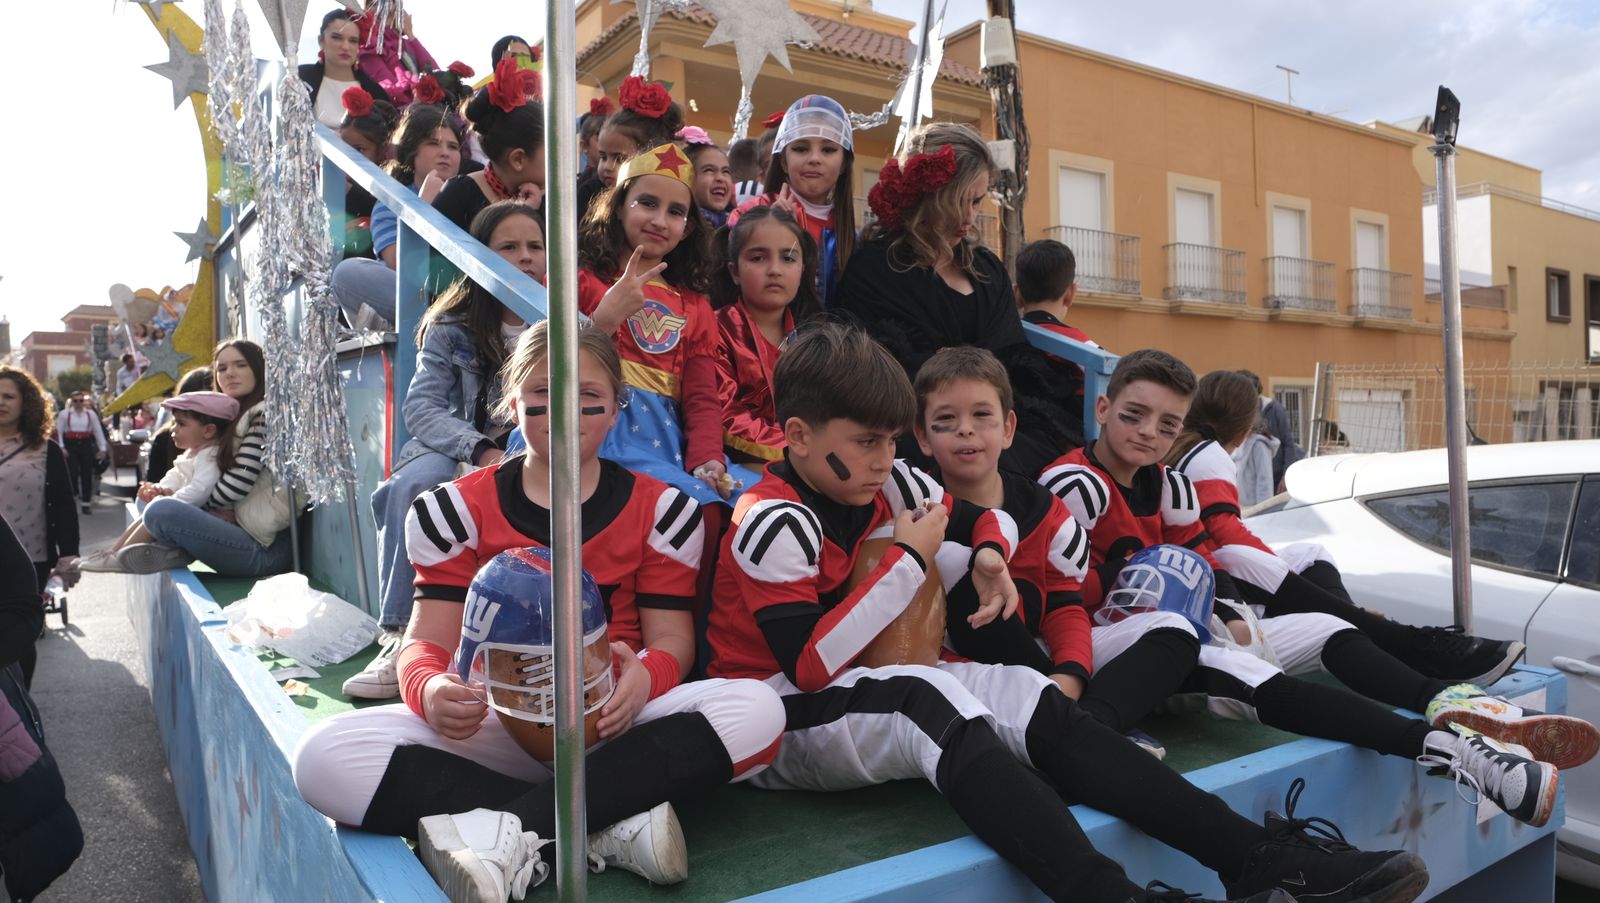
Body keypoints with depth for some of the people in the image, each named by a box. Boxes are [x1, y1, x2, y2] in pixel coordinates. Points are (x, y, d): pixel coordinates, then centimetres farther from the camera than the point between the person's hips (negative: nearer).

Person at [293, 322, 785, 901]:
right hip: (497, 725, 1)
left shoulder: (660, 510, 5)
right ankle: (615, 818, -27)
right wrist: (430, 689, -23)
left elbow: (672, 638, 1)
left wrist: (645, 675, -25)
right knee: (326, 757, -25)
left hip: (615, 722, 0)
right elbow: (428, 641, 3)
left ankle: (501, 832, -28)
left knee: (757, 711, -30)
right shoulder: (459, 511, 6)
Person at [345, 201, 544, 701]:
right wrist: (482, 452, -21)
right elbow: (421, 406, -5)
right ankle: (400, 638, -26)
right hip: (463, 449, 1)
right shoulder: (452, 326, 4)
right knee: (412, 485, -30)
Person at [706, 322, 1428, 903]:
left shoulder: (883, 485, 4)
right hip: (775, 723, -7)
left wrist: (990, 555, -6)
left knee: (1031, 701, -14)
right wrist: (909, 560, -20)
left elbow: (983, 516, 19)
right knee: (927, 694, -35)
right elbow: (809, 665, -26)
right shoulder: (774, 522, -18)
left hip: (851, 698, 7)